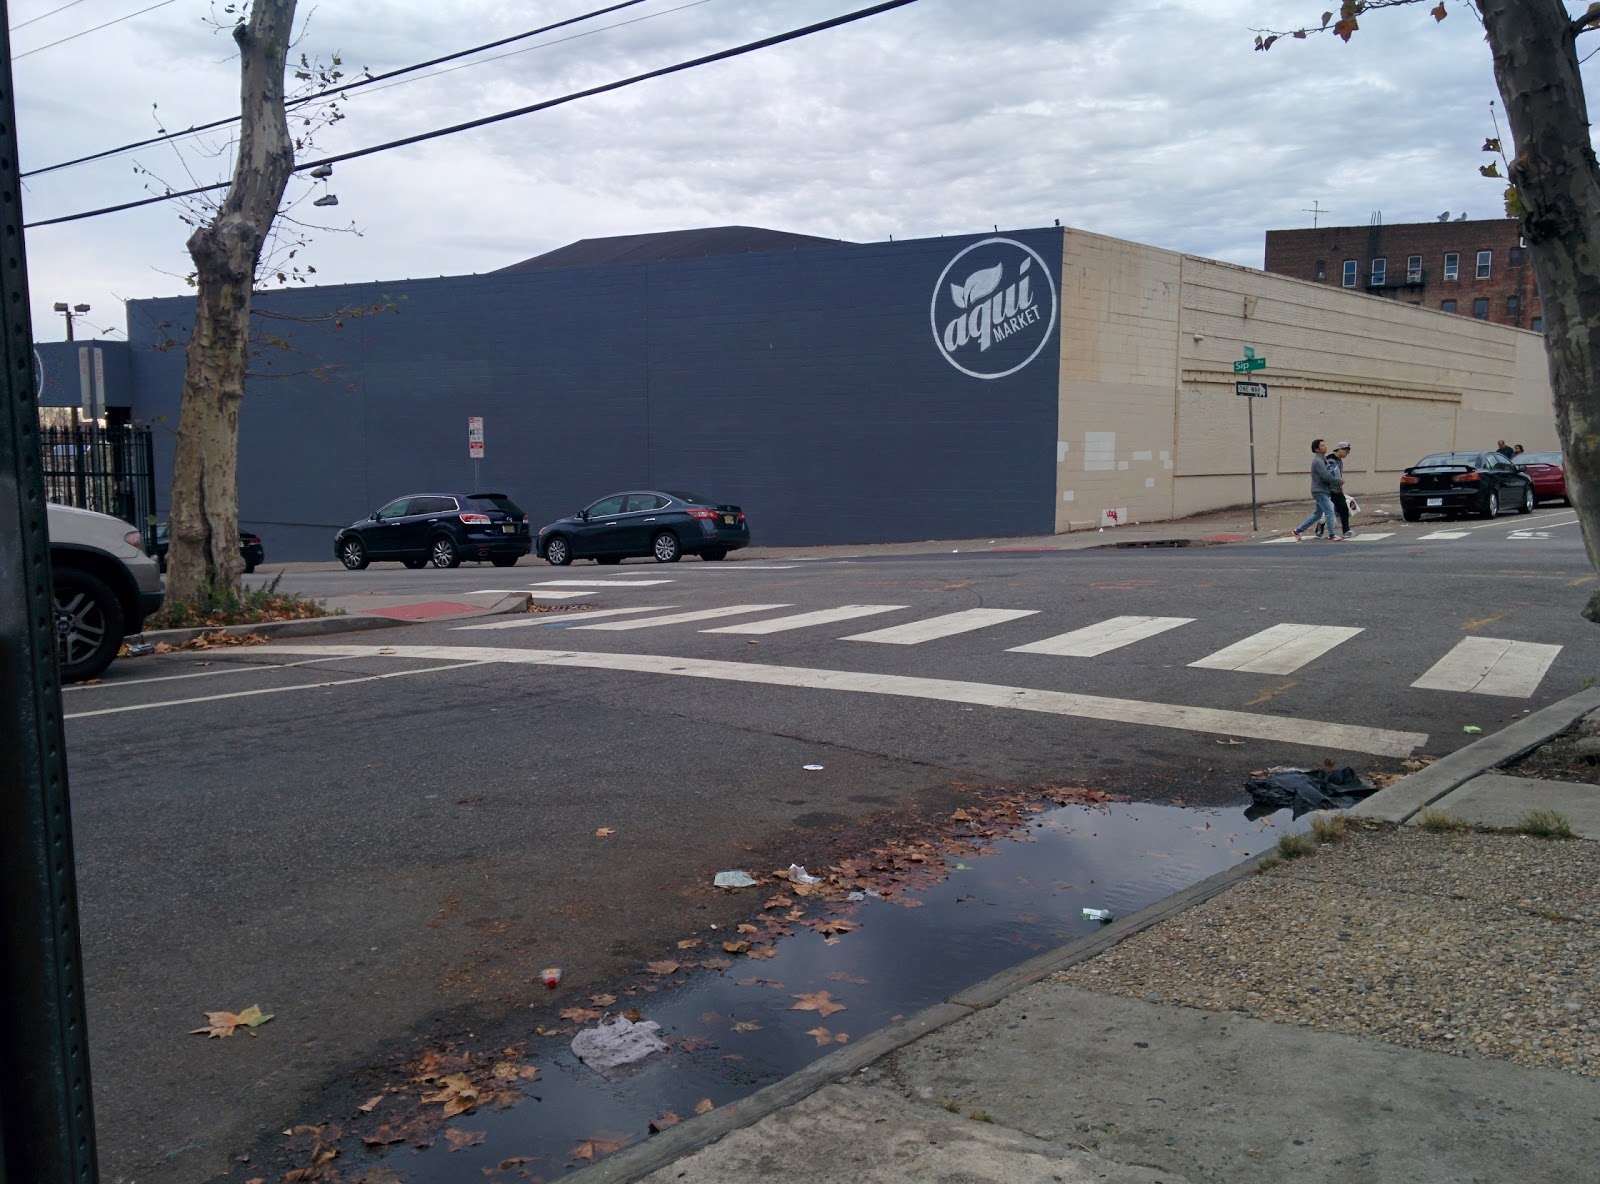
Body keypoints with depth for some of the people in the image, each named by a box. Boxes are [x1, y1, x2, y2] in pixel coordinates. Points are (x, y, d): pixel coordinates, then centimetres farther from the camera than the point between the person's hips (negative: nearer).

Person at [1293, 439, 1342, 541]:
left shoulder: (1323, 459, 15)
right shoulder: (1318, 461, -16)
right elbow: (1325, 476, -23)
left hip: (1322, 491, 10)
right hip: (1320, 491, -10)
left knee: (1317, 514, 14)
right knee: (1329, 512, -8)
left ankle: (1298, 530, 18)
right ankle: (1332, 536, -2)